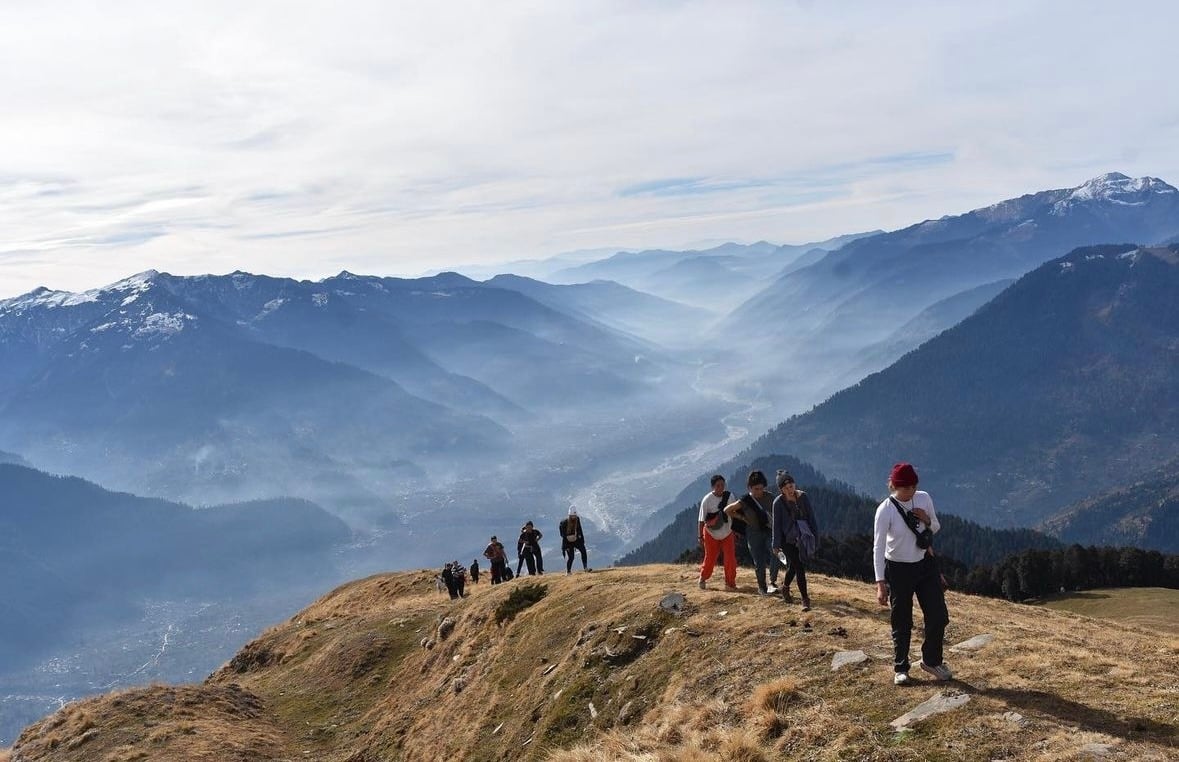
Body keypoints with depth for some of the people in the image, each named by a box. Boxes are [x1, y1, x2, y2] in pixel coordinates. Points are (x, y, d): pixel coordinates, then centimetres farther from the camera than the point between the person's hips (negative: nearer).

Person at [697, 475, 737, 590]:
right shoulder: (707, 500, -18)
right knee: (710, 559, 6)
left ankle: (730, 583, 12)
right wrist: (700, 536, -15)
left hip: (727, 533, 3)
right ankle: (703, 579, 30)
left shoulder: (729, 496, -5)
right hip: (711, 534, -3)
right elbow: (701, 520, -15)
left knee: (731, 559, -2)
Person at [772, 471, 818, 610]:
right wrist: (776, 545, -6)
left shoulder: (803, 497, -4)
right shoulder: (778, 502, -12)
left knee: (793, 566, 13)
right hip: (787, 539, -3)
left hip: (802, 539, 3)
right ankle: (805, 599, -1)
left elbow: (811, 517, 3)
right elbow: (776, 524, -8)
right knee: (799, 567, -8)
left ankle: (785, 587, 41)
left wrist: (815, 536, 4)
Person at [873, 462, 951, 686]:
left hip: (925, 564, 4)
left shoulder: (924, 498, -5)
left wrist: (927, 520, -14)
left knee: (938, 616, 5)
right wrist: (881, 583, -21)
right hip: (898, 569, -4)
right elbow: (878, 548, -18)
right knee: (902, 623, 7)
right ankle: (900, 669, 27)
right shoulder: (885, 510, -19)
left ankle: (931, 660, 29)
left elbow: (936, 528, 10)